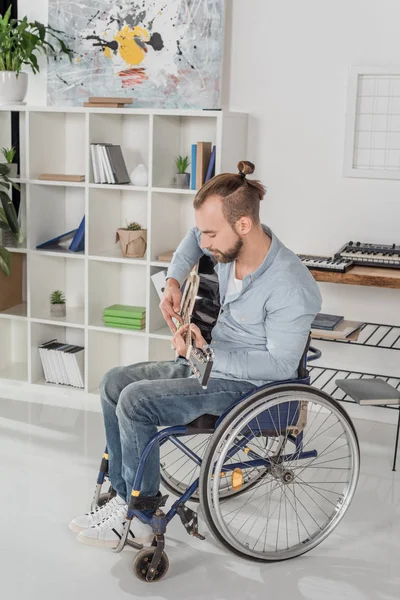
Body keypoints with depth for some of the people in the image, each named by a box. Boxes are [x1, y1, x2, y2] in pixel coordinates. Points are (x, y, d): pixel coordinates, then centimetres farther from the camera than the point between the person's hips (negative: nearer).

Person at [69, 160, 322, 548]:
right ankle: (124, 495, 9)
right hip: (211, 360, 9)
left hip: (251, 386, -9)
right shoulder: (228, 246, -5)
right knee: (114, 382, 4)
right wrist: (174, 281, 4)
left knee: (135, 401, -21)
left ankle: (140, 518, -4)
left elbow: (281, 365, -25)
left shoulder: (290, 287, -29)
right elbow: (194, 239, 20)